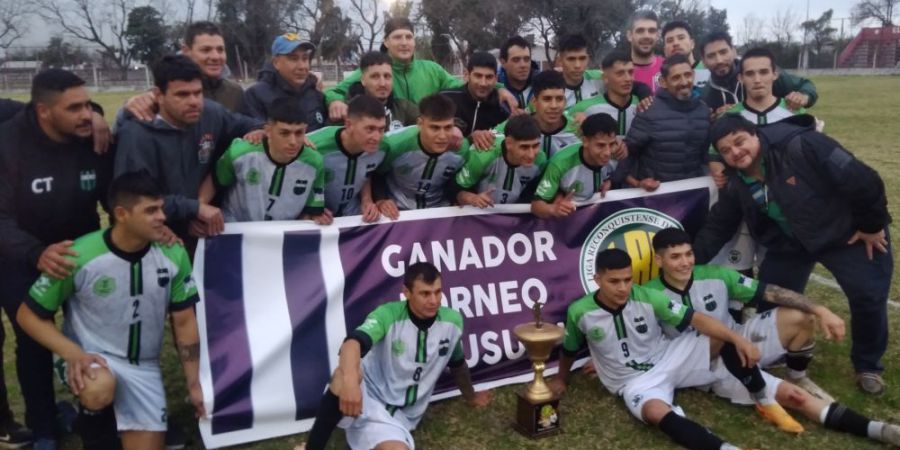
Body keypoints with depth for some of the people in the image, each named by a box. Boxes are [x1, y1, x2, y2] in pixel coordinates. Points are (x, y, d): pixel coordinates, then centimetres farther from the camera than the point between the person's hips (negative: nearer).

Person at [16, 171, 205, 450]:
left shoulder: (173, 256, -13)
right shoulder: (79, 257, -22)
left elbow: (185, 322, -3)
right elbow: (28, 315, -9)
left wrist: (194, 384, -2)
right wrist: (72, 354, -24)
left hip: (143, 366, 3)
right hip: (90, 355, -3)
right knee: (99, 391, -36)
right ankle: (91, 426, 1)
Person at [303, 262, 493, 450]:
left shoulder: (452, 321, -2)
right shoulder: (388, 315, -15)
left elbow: (458, 364, 19)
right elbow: (353, 342, -35)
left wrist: (470, 397, 35)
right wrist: (350, 380, -55)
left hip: (400, 418, 2)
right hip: (366, 401, -2)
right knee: (343, 375, -38)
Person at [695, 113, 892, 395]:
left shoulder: (800, 147, -32)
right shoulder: (736, 186, -11)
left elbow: (861, 180, -28)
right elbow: (717, 227, -3)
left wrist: (871, 226, -19)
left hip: (847, 232, -5)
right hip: (790, 244, 5)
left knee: (869, 297, -5)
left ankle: (868, 366, 19)